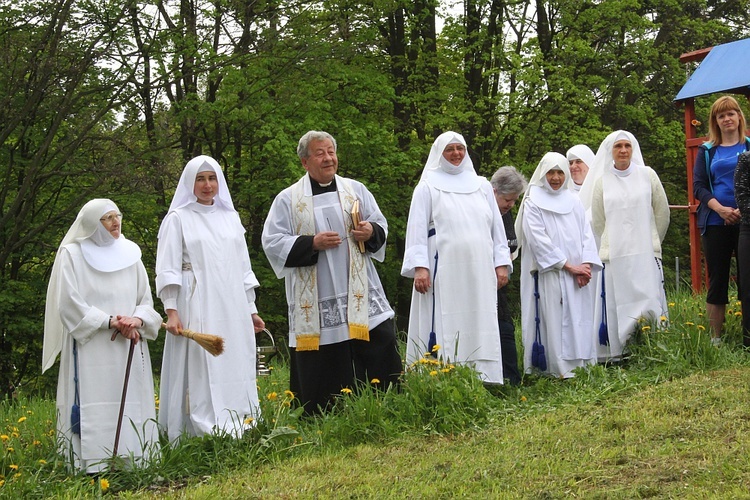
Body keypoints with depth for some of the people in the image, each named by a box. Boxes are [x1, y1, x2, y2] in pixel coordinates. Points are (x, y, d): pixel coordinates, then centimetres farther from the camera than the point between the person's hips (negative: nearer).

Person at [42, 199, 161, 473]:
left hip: (129, 347, 4)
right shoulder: (72, 254, 2)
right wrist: (110, 321, -14)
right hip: (91, 350, -4)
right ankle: (94, 464, -12)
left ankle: (131, 459, 2)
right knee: (94, 406, -11)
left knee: (131, 405, -1)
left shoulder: (130, 253, 14)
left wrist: (137, 320, -10)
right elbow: (69, 303, -6)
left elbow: (146, 300, 12)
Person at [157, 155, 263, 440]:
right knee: (202, 373, -9)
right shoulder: (178, 219, 2)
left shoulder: (230, 217, 16)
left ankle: (241, 432, 8)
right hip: (197, 310, -5)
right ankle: (207, 433, -9)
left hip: (232, 311, 5)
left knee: (236, 372, 4)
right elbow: (167, 270, -3)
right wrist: (171, 311, -13)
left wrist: (251, 309, 17)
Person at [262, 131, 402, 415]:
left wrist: (371, 232, -7)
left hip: (360, 298, 2)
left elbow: (381, 225, 16)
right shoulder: (288, 200, 4)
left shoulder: (356, 190, 12)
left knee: (380, 354, -1)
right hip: (314, 304, -2)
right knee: (320, 373, -1)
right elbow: (272, 242, -1)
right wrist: (312, 243, -13)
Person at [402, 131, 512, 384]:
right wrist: (419, 266, -11)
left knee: (481, 326, 2)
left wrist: (501, 263, 9)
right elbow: (417, 228, 0)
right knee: (444, 327, -7)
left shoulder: (482, 185, 18)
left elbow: (496, 227, 18)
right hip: (443, 271, -4)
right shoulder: (428, 186, 6)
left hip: (480, 271, 4)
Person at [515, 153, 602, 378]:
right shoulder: (533, 203, -1)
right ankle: (559, 370, -6)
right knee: (554, 321, -7)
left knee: (579, 320, 3)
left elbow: (586, 234, 10)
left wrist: (586, 264, -6)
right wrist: (568, 266, -12)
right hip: (548, 275, -5)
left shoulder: (574, 202, 14)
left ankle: (582, 366, 8)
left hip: (578, 276, 5)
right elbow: (539, 241, -9)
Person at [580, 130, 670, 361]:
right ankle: (617, 355, 0)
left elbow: (662, 212, 10)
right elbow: (597, 221, 13)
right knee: (616, 305, -3)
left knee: (649, 303, -5)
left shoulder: (647, 175, 5)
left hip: (645, 253, 0)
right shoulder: (601, 182, 7)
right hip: (613, 255, 1)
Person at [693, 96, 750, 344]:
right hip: (715, 222, 1)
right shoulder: (707, 151, 12)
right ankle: (716, 339, 7)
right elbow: (698, 186, 4)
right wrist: (720, 208, -12)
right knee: (717, 281, 3)